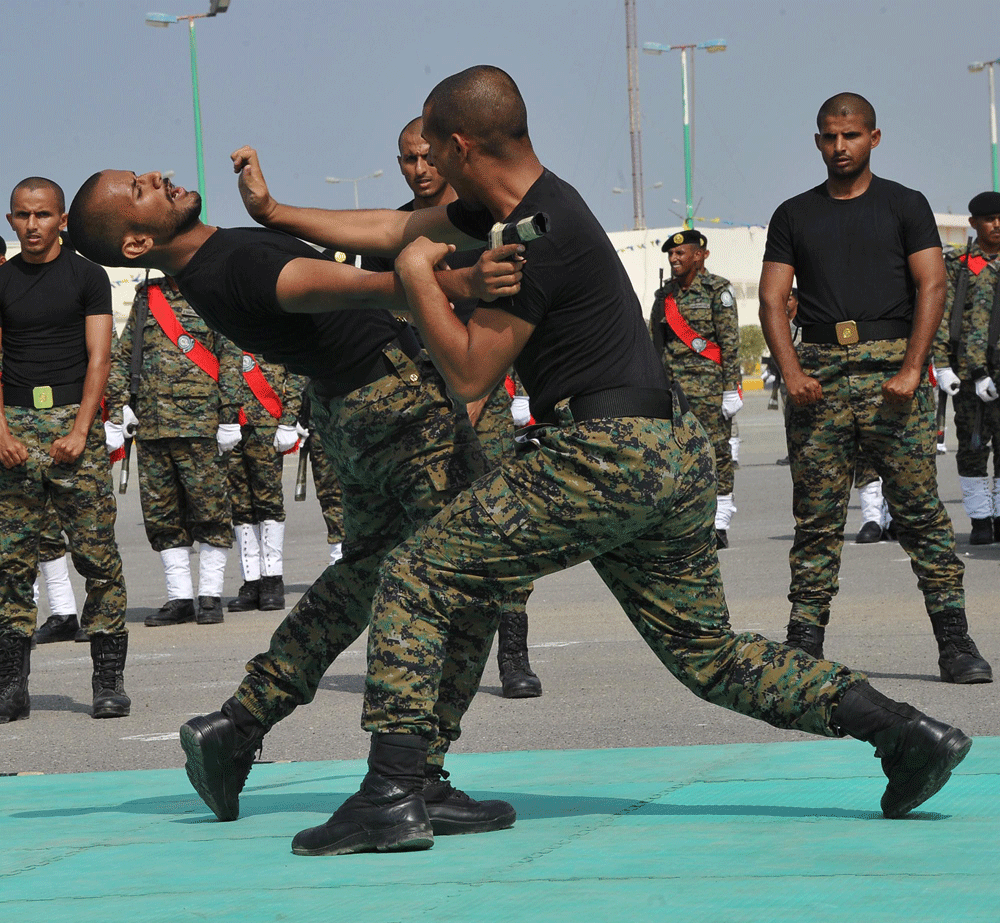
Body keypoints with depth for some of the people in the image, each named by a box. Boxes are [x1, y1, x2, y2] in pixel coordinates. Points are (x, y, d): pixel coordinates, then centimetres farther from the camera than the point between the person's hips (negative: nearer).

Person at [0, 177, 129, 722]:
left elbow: (98, 358, -1)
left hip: (73, 419, -2)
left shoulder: (87, 277, 5)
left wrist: (79, 432, -11)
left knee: (97, 555, -6)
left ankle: (109, 679, -2)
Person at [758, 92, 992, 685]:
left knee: (920, 510, -7)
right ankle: (805, 646, 2)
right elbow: (773, 300, 10)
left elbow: (931, 286, 2)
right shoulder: (794, 216, 17)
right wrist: (792, 371, -7)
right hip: (820, 376, 2)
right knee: (816, 517, -1)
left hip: (892, 367, -2)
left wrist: (911, 370, -11)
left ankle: (955, 642, -7)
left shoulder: (905, 206, 10)